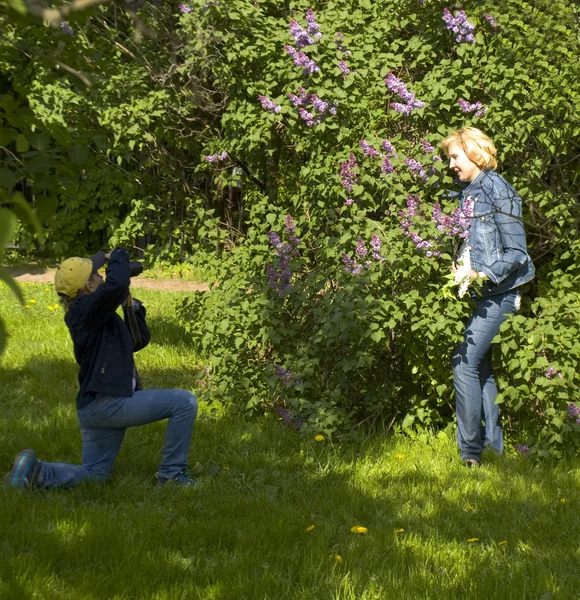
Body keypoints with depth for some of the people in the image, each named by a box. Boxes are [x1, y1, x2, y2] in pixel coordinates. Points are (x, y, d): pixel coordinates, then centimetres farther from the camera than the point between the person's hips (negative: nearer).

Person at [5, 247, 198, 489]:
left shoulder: (102, 316, 16)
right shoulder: (85, 311, -13)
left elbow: (139, 340, 22)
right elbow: (116, 284, -31)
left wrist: (130, 304, 12)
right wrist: (118, 257, -11)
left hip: (97, 406, 10)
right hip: (106, 403, -10)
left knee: (93, 474, 17)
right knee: (185, 402, -7)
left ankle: (35, 471, 0)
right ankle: (172, 473, -2)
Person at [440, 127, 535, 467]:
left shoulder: (498, 191, -11)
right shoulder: (467, 193, 13)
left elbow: (517, 253, -12)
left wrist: (485, 274, -21)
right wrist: (458, 269, 5)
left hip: (498, 293, -8)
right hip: (475, 294, 9)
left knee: (465, 363, -14)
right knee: (481, 367, 10)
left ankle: (470, 452, -9)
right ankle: (496, 446, 18)